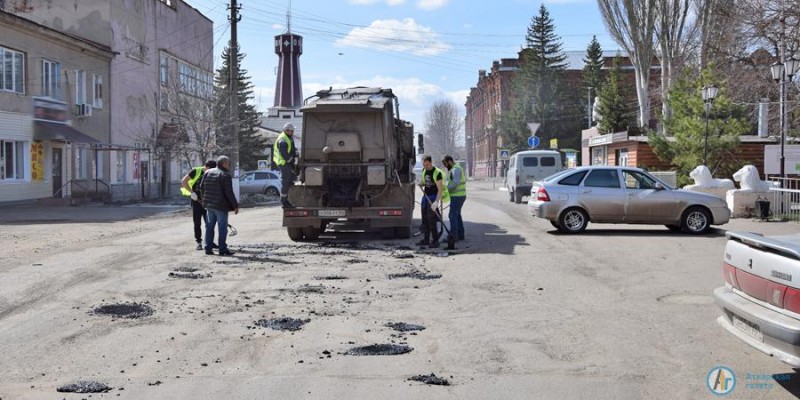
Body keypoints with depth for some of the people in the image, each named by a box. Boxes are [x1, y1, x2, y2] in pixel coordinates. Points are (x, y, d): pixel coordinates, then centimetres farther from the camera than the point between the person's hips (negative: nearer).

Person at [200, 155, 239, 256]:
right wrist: (235, 206, -10)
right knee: (222, 227, -1)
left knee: (209, 226, 14)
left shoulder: (208, 173, 9)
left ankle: (208, 248, 15)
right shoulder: (225, 175, -13)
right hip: (221, 206, -7)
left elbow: (202, 187, 14)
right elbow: (229, 193, -16)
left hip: (209, 204, 7)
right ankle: (222, 249, 0)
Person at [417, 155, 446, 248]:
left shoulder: (437, 172, -17)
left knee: (431, 219, -12)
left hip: (433, 196, -7)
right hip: (425, 196, 7)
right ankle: (426, 240, 15)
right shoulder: (424, 170, 6)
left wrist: (436, 202, -31)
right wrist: (420, 183, -5)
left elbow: (440, 189, -21)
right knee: (424, 219, 8)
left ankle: (435, 241, -6)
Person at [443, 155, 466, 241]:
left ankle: (453, 236, -8)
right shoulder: (456, 168, 16)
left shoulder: (455, 169, -17)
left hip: (457, 196, -11)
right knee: (457, 215, 14)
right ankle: (460, 235, 18)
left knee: (452, 215, -9)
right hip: (459, 195, 11)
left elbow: (455, 183, -27)